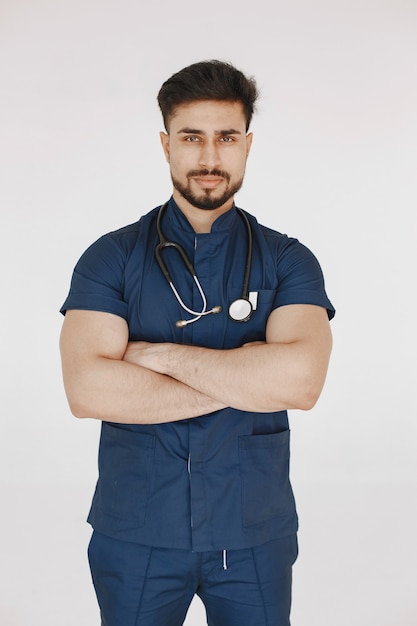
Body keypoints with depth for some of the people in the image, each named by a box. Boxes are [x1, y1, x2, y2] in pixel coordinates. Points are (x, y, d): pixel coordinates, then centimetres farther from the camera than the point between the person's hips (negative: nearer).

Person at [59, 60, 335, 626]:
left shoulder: (288, 261, -2)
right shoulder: (111, 258, -3)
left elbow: (301, 380, -19)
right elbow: (87, 389, -17)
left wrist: (160, 354, -16)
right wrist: (247, 380, -17)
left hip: (255, 534, 1)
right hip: (136, 531, 0)